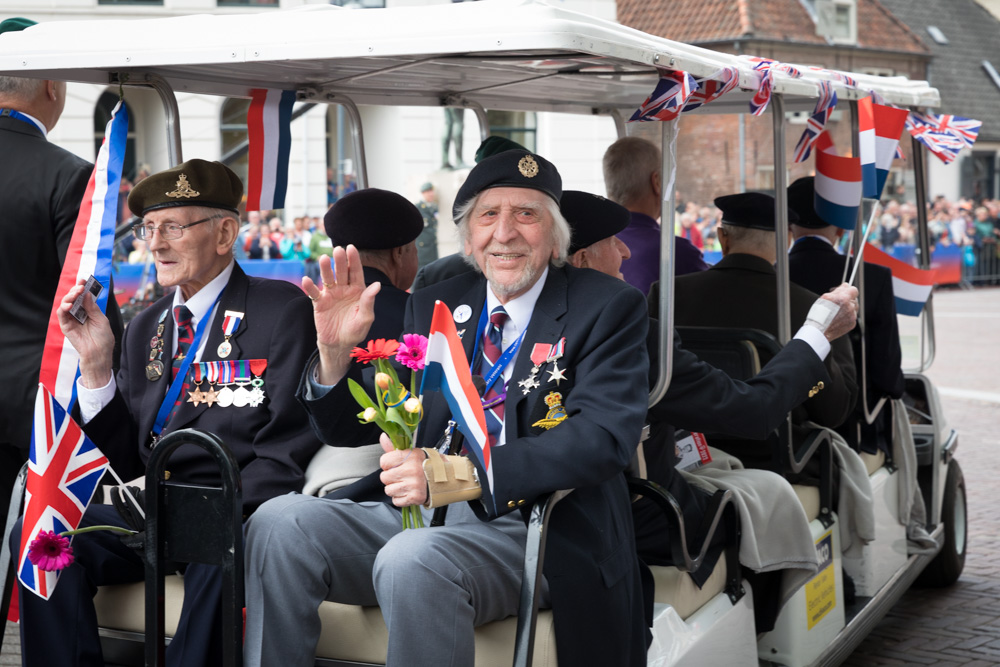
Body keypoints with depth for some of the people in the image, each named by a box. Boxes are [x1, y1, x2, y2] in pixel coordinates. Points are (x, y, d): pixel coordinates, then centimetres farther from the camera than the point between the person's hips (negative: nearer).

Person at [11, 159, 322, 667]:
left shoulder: (283, 310, -1)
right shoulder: (145, 328, 18)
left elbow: (286, 451, -8)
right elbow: (125, 463, 14)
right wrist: (96, 362, 2)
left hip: (236, 515, -5)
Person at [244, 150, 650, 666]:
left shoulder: (608, 309, 1)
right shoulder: (433, 307, 16)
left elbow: (603, 437, -16)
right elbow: (350, 429, 17)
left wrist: (462, 474, -28)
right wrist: (336, 351, -6)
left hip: (537, 530, -5)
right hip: (420, 517, 5)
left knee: (411, 561, -35)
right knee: (279, 523, -19)